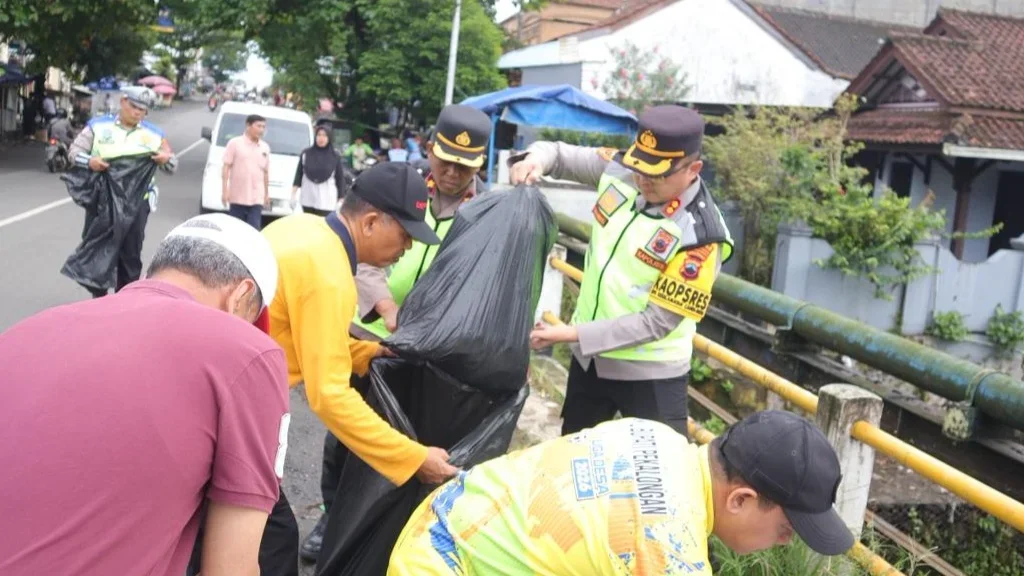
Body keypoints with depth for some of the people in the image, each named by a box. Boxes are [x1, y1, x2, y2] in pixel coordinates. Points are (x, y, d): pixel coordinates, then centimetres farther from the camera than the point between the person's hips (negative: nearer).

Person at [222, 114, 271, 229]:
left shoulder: (265, 147, 11)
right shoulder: (235, 143, -2)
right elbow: (226, 167, -3)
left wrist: (267, 193, 16)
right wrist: (224, 191, -8)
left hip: (256, 198, 3)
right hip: (237, 197, -3)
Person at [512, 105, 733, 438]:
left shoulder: (699, 234, -27)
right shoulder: (619, 170, -11)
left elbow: (657, 321, -25)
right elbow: (562, 154, 4)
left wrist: (573, 333, -26)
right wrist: (536, 158, -21)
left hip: (650, 374, -6)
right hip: (590, 356, 6)